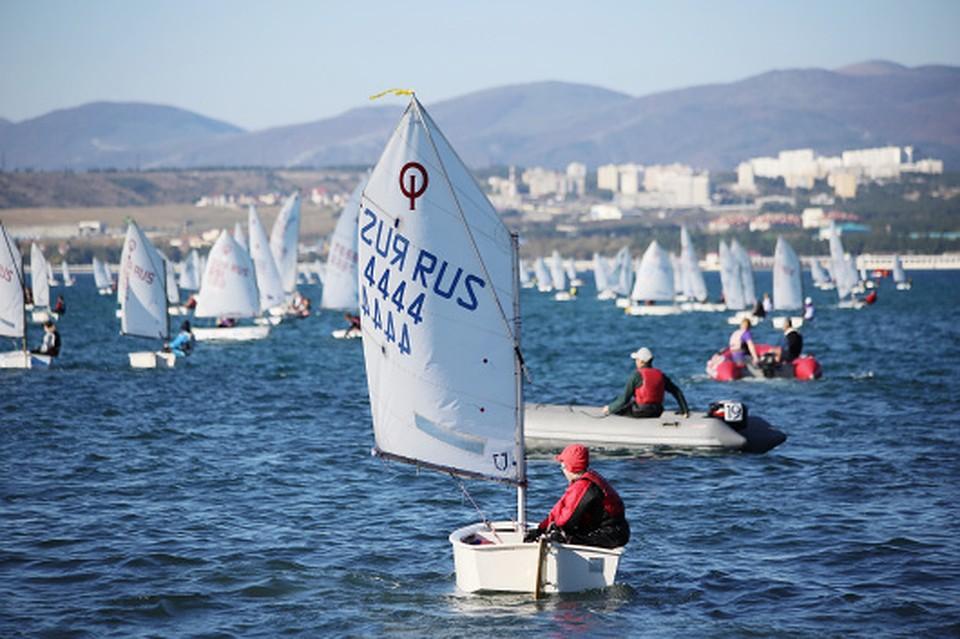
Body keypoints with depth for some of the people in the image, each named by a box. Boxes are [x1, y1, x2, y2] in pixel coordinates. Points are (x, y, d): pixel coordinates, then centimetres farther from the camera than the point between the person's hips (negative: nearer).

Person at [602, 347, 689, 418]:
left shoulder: (636, 375, -13)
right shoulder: (660, 375, 4)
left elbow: (624, 399, -13)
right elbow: (677, 392, 7)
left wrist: (610, 408, -1)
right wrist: (685, 410, 13)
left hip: (639, 412, -6)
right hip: (656, 414, 6)